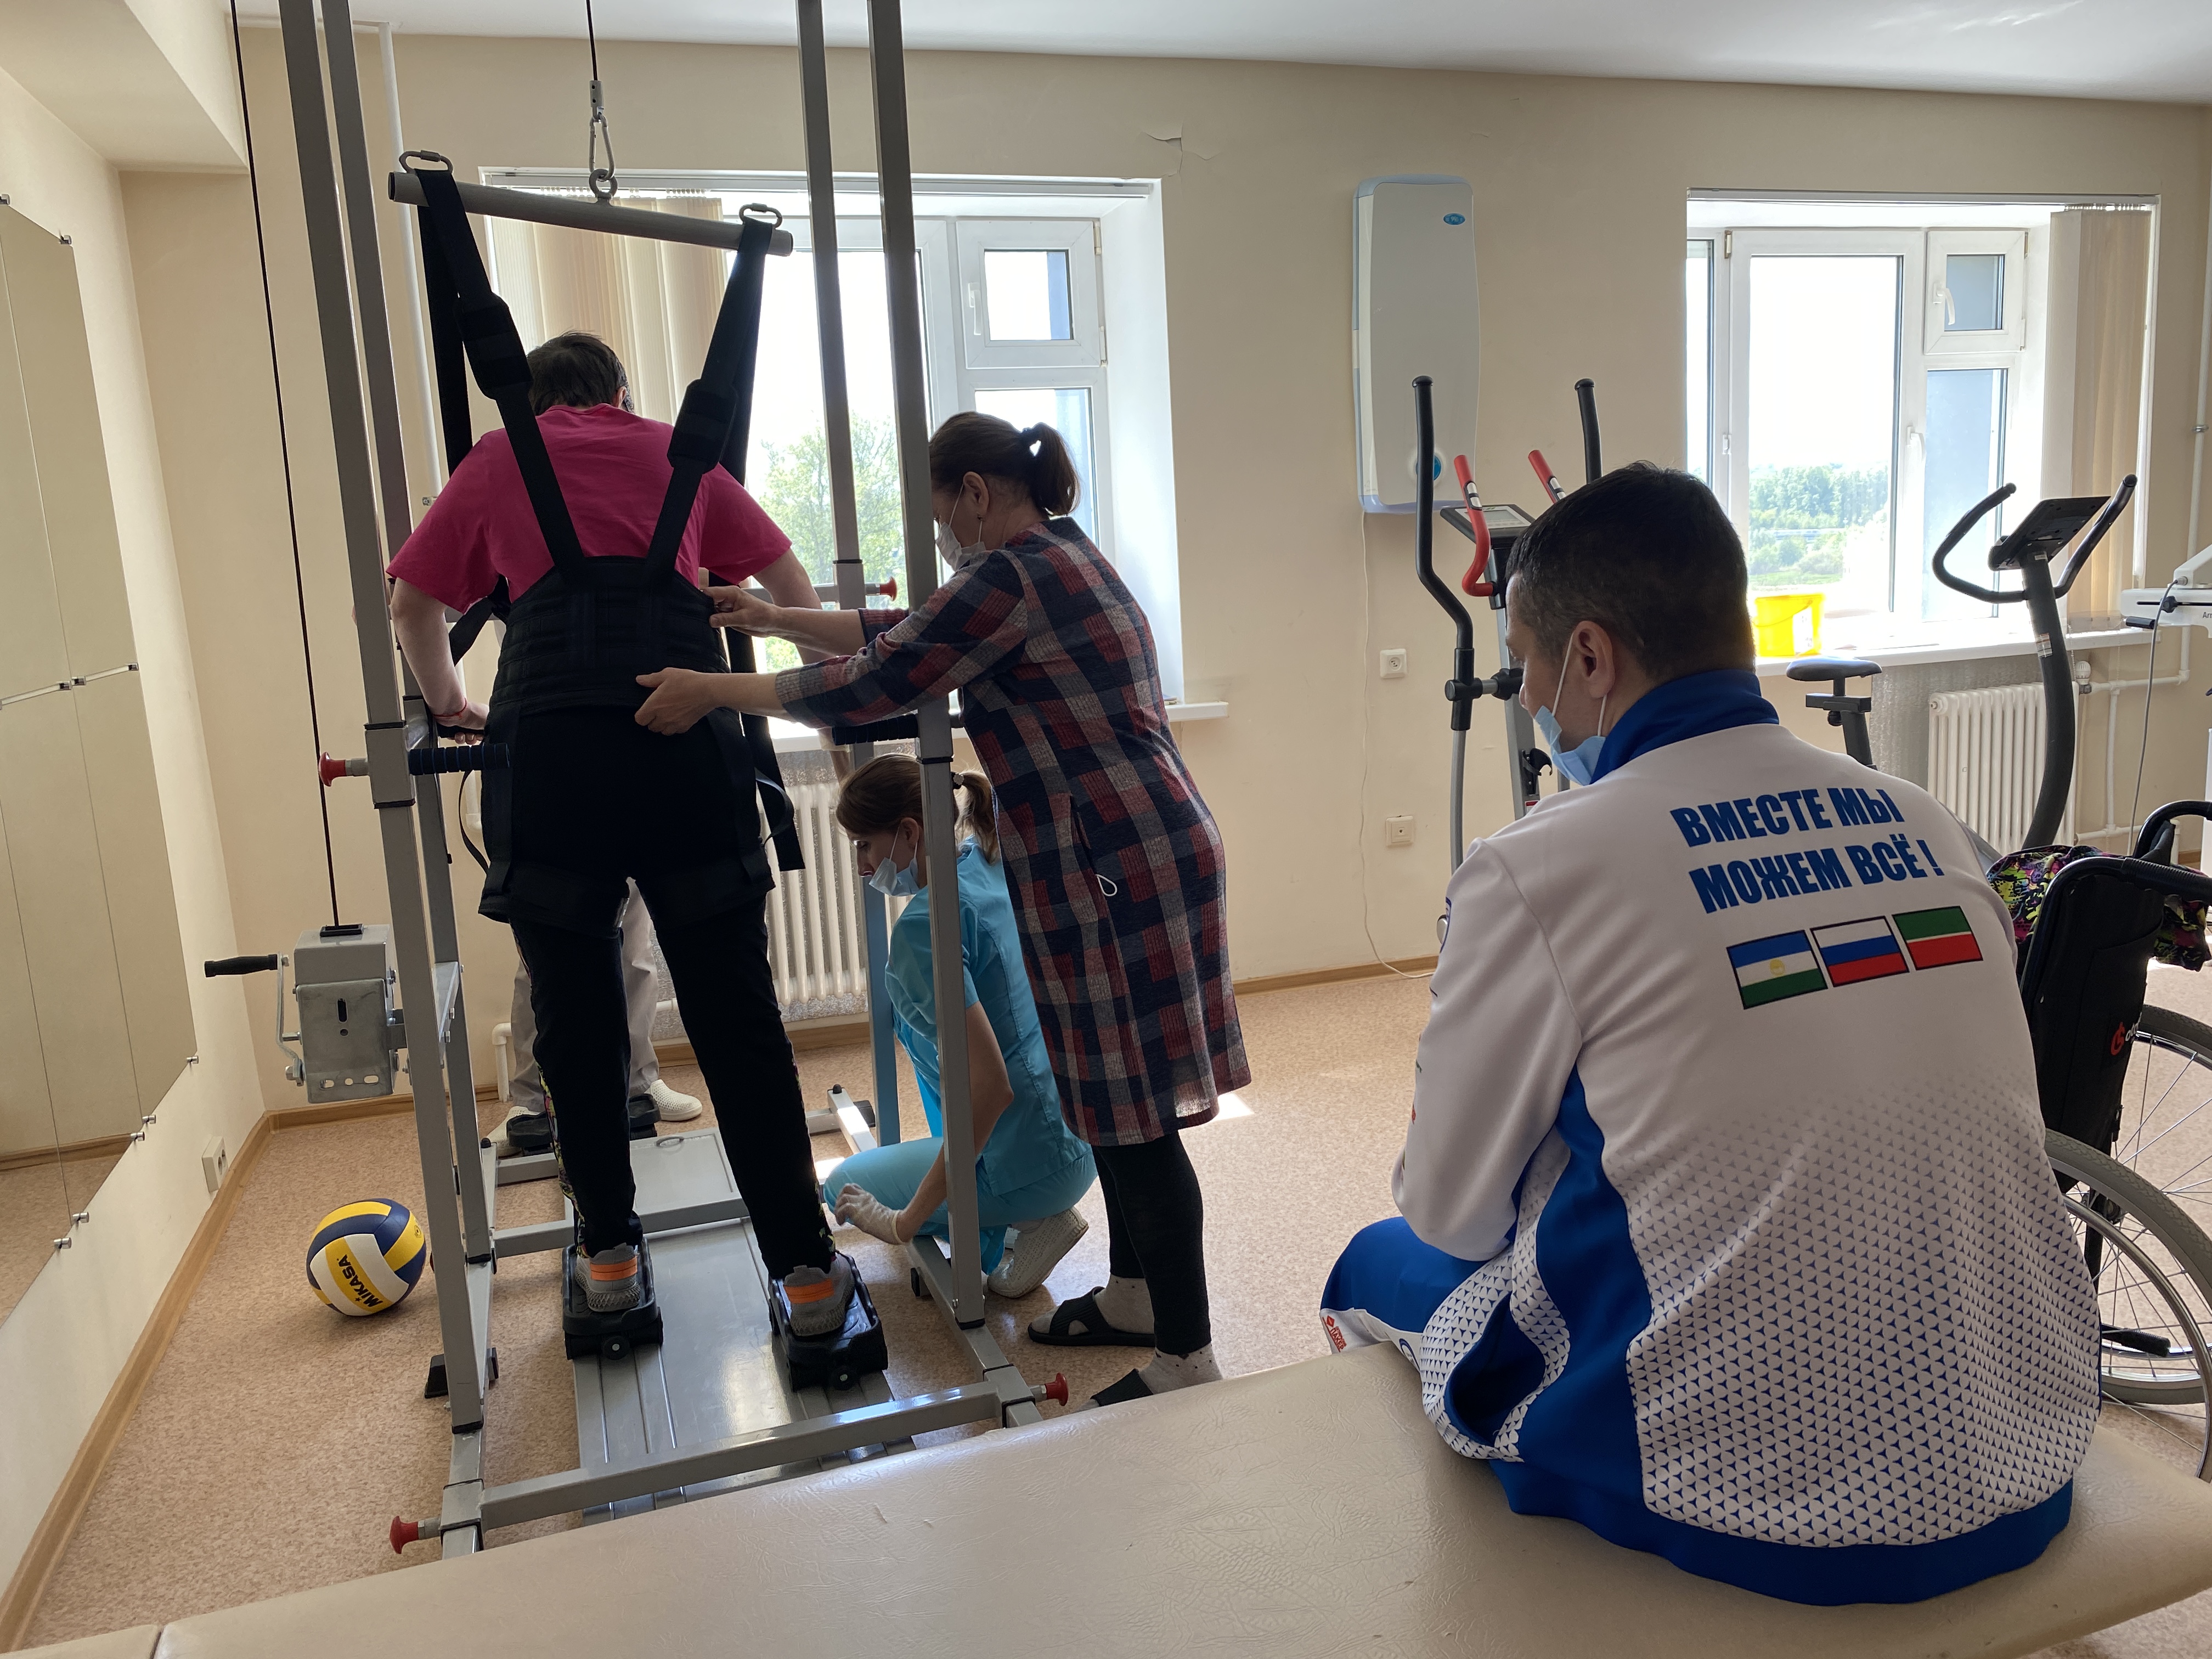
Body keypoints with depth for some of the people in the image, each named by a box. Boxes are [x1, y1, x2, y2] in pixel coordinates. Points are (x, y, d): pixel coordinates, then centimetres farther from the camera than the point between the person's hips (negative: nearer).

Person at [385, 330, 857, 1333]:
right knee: (736, 1017, 3)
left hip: (548, 742, 0)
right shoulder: (675, 450, 26)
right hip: (685, 731, 0)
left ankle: (609, 1255, 23)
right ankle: (806, 1268, 5)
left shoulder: (497, 459, 25)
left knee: (576, 1019, 12)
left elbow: (412, 602, 30)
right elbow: (788, 580, 30)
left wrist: (449, 706, 44)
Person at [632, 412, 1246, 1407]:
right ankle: (1134, 1296, 34)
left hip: (1120, 874, -10)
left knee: (1135, 1117, -2)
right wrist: (776, 618, 25)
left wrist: (712, 692, -2)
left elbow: (871, 688, -13)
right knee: (1112, 1098, 19)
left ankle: (1187, 1357, 9)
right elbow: (906, 635, 23)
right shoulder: (1061, 560, 17)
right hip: (1128, 860, 10)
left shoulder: (1011, 579, -15)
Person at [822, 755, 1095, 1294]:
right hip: (1081, 1132, 8)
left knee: (844, 1187, 15)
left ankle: (1029, 1223, 0)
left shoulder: (924, 926, -24)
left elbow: (990, 1088, -27)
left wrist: (907, 1220, -20)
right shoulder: (990, 861, -1)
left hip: (1037, 1159, -8)